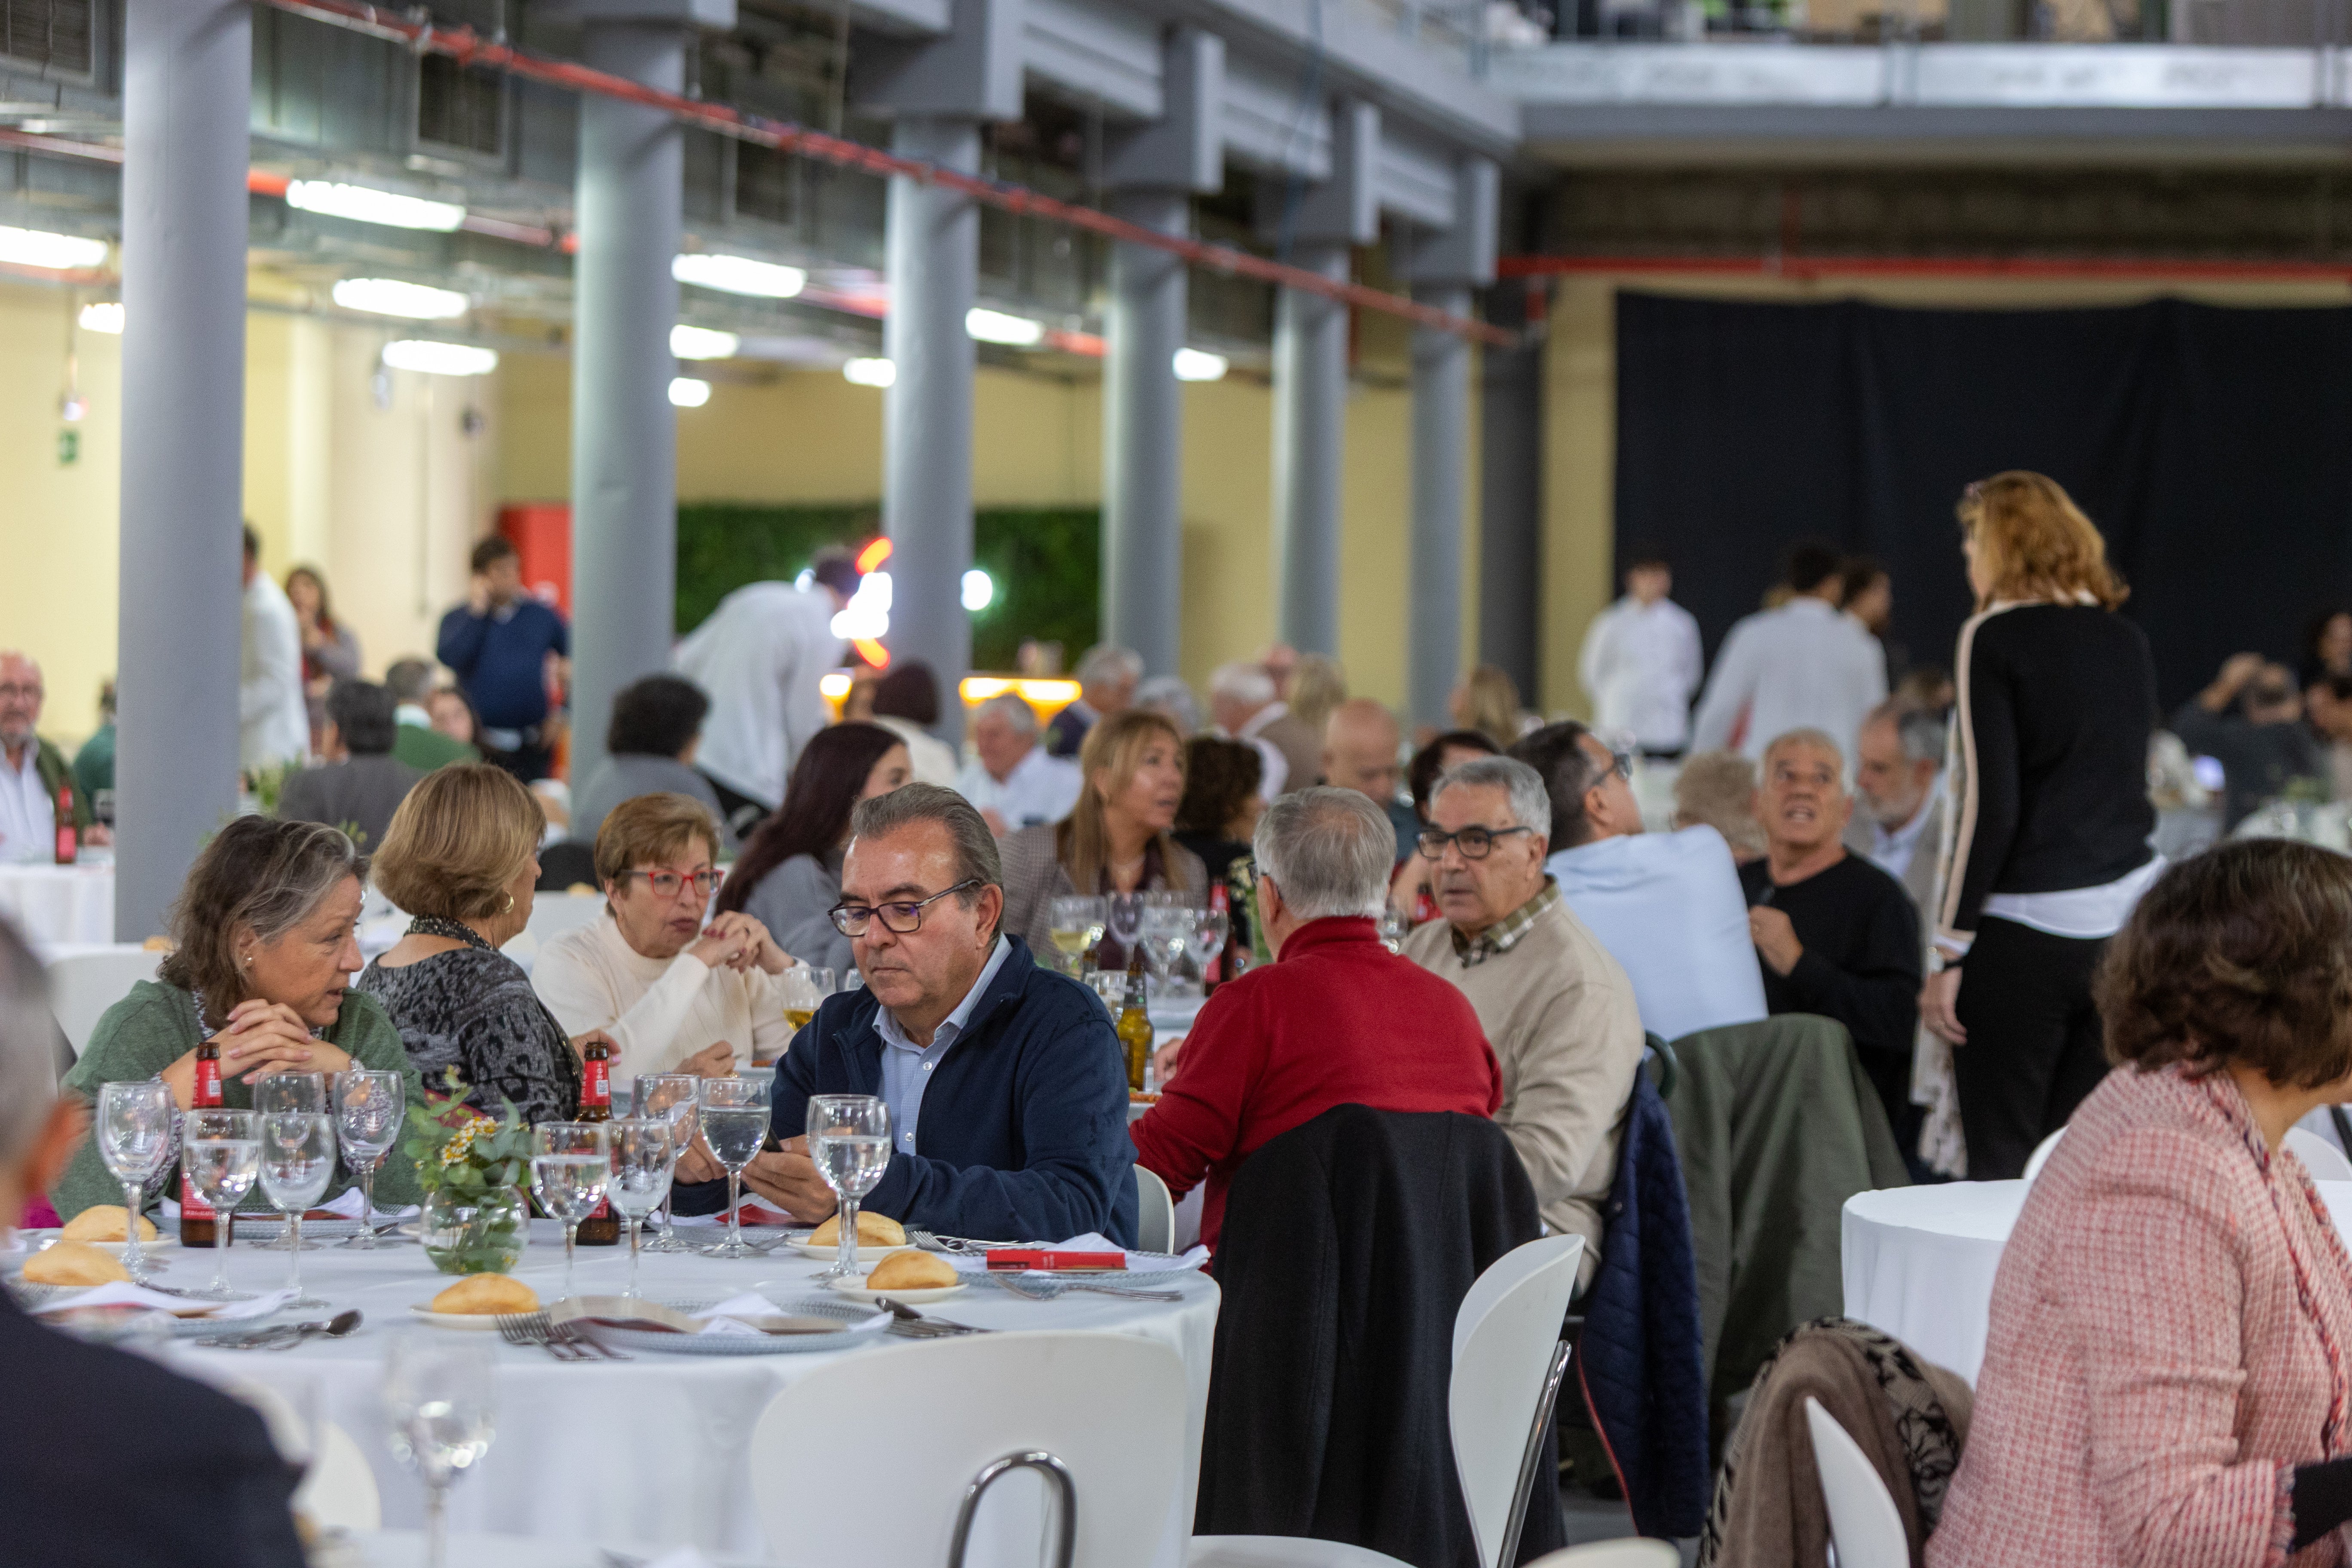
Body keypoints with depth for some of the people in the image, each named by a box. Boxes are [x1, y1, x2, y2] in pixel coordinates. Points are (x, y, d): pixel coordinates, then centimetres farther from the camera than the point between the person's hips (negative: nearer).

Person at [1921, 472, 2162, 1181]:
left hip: (2025, 926, -6)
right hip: (2128, 917, 6)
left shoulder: (1995, 637, -7)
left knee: (2001, 1161, 0)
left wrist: (1949, 950, -10)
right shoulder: (2128, 642, 11)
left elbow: (1989, 803, -13)